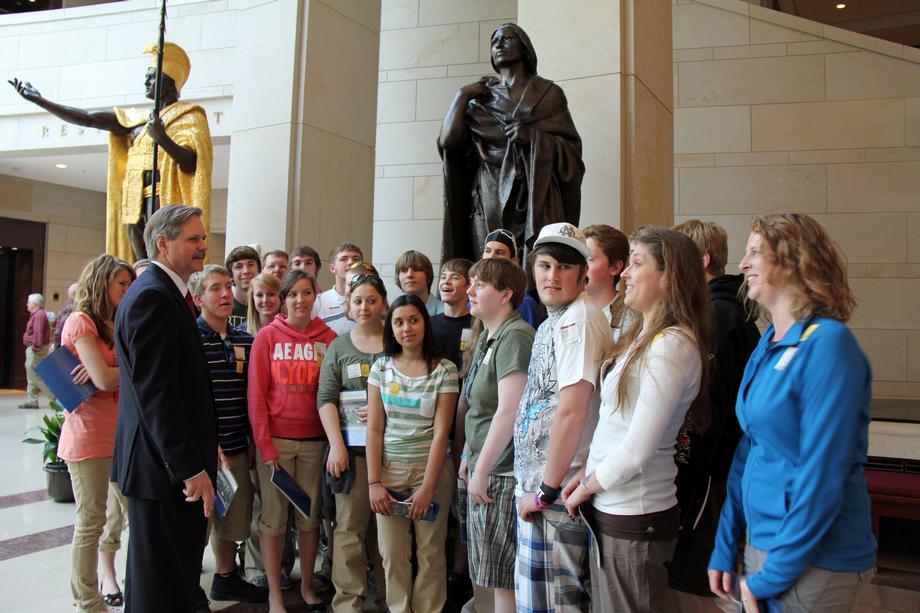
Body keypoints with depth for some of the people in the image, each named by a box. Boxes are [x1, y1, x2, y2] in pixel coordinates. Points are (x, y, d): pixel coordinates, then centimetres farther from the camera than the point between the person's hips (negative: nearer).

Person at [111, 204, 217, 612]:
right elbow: (155, 391, -24)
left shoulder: (167, 292, 14)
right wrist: (191, 468, -23)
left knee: (179, 572, 21)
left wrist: (204, 448, 16)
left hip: (179, 462, 10)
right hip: (163, 469, -10)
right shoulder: (151, 296, -18)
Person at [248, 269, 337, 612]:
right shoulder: (268, 336, -2)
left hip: (315, 440, 2)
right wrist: (265, 444, -9)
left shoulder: (329, 339, 2)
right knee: (274, 516, 5)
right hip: (275, 440, -2)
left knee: (311, 516, 11)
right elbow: (256, 394, -4)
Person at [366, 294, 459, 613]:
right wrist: (373, 482, -6)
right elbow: (374, 429, 0)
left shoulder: (445, 370, -5)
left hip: (432, 468, -2)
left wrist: (427, 487, -13)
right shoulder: (381, 368, 2)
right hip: (389, 469, 2)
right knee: (392, 553, 7)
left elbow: (441, 432, -8)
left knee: (430, 551, 6)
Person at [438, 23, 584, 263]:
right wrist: (462, 96, 4)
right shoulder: (480, 97, 17)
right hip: (488, 203, 2)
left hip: (535, 199, -1)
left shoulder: (548, 93, 11)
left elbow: (572, 150, 4)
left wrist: (533, 137, -9)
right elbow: (448, 140, 3)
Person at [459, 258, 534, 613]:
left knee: (502, 578, 2)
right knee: (482, 574, 19)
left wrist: (482, 469, -18)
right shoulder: (487, 338, 14)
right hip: (482, 468, 10)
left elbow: (508, 411, -22)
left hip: (502, 473, -10)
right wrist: (468, 455, 17)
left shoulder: (514, 336, -17)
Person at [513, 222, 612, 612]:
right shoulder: (553, 320, 14)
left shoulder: (578, 319, -17)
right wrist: (530, 484, 17)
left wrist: (546, 489, -17)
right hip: (538, 483, 10)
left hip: (557, 493, -10)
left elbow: (571, 412, -22)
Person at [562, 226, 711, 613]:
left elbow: (636, 451, -22)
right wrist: (586, 474, 4)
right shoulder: (642, 338, 11)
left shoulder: (672, 345, -19)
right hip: (609, 509, 9)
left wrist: (586, 488, -8)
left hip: (634, 519, -9)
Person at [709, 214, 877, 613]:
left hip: (813, 562, -7)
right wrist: (725, 548, 10)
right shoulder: (767, 346, 7)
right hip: (761, 544, 7)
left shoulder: (828, 344, -19)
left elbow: (823, 477, -22)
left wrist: (771, 577, -17)